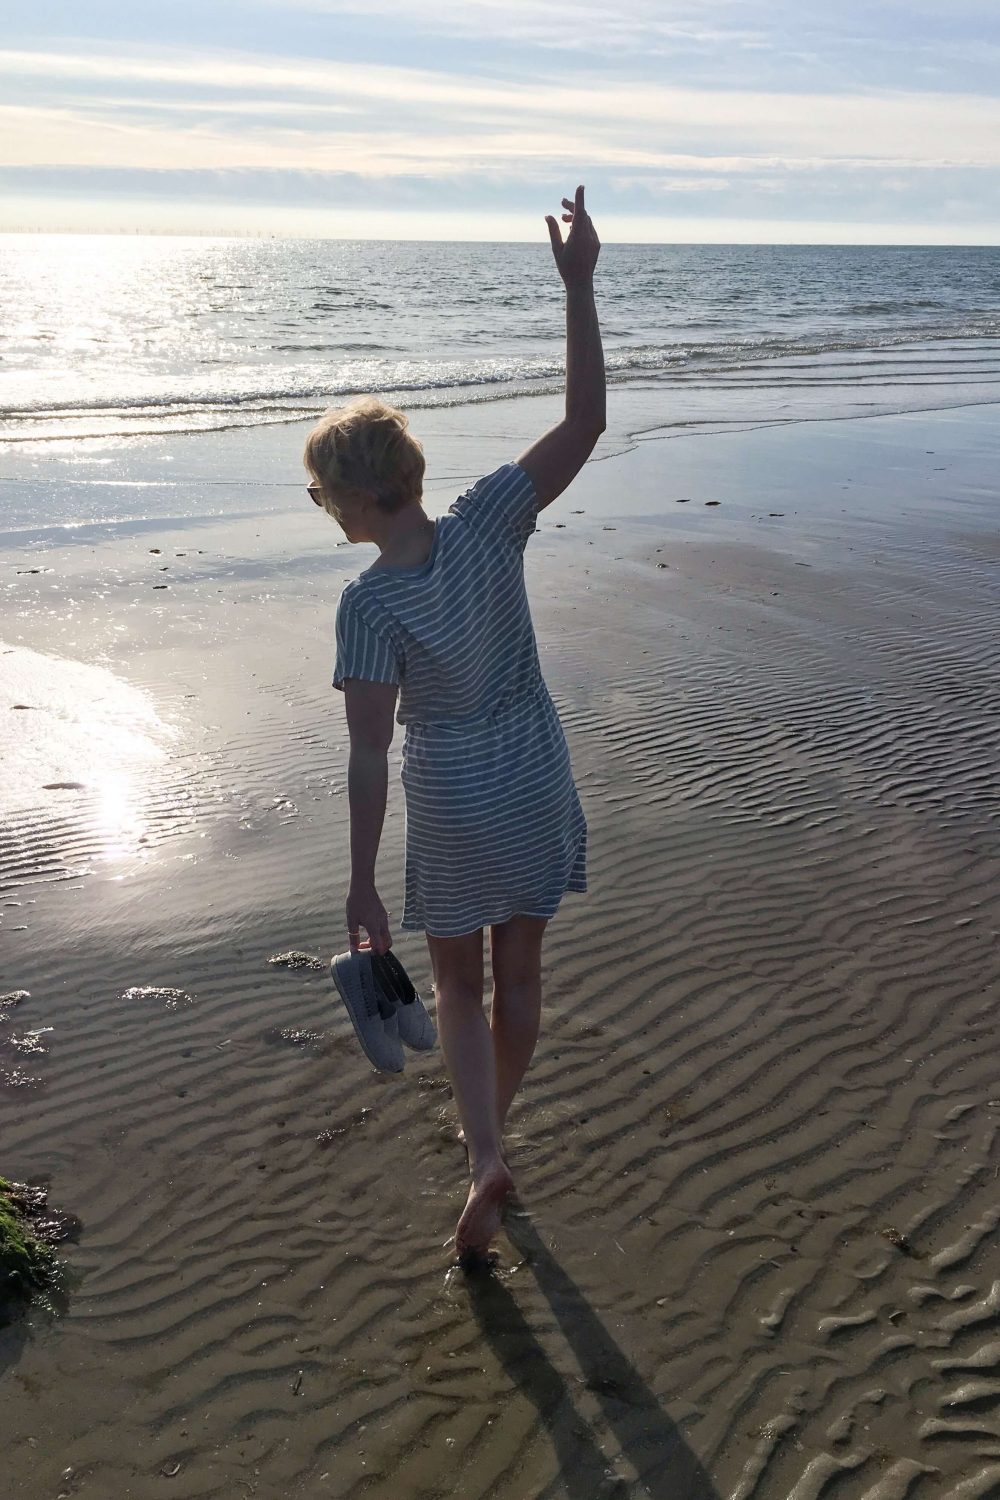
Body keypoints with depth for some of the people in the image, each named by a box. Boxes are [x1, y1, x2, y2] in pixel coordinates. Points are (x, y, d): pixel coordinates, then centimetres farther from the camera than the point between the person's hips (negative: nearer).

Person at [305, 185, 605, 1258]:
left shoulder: (369, 606, -23)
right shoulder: (488, 522, -16)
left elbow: (369, 754, -22)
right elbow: (585, 421, -13)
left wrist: (362, 887, -15)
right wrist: (578, 284, -12)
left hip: (450, 813, -4)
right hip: (538, 790, 4)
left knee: (458, 984, 19)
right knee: (519, 974, 21)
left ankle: (485, 1160, 8)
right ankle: (488, 1127, 42)